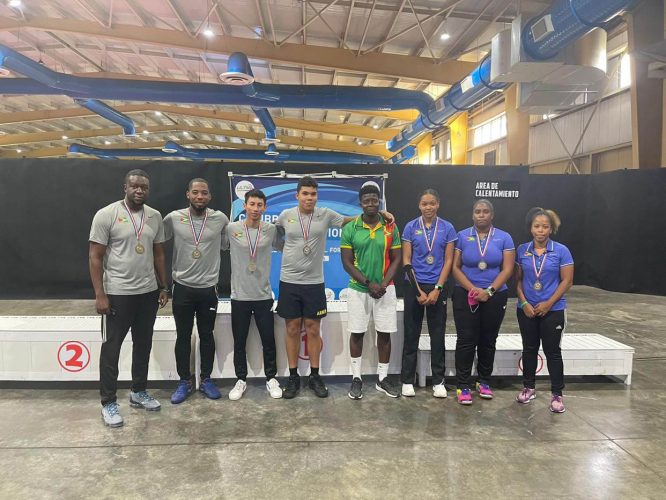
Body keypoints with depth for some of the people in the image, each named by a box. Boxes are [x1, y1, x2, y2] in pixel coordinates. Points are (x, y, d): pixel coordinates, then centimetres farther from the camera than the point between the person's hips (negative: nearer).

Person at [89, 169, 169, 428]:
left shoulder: (155, 216, 5)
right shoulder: (106, 215, -11)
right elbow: (95, 256, -10)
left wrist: (164, 287, 9)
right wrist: (100, 294, -14)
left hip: (148, 292, 5)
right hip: (117, 293, -5)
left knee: (143, 344, 16)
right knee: (111, 347, 6)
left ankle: (138, 392, 32)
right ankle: (108, 402, 19)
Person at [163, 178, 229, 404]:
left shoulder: (220, 219, -4)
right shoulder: (173, 218, -6)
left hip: (209, 288, 0)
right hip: (182, 287, 0)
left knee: (207, 335, 12)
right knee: (183, 336, 10)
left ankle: (206, 380, 27)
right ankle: (184, 381, 25)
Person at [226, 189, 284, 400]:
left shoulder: (271, 230, 0)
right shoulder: (231, 229, -4)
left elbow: (285, 247, 12)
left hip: (264, 296, 1)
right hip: (239, 296, 0)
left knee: (268, 341, 9)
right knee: (239, 342, 10)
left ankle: (271, 379, 26)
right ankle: (241, 380, 27)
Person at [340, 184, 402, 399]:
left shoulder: (391, 227, 1)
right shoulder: (350, 228, -4)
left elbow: (396, 259, 2)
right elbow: (347, 262, -5)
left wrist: (383, 284, -11)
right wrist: (368, 283, -13)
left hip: (385, 288, 2)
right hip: (358, 289, -1)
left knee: (385, 333, 7)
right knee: (356, 333, 5)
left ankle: (382, 378, 21)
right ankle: (356, 378, 19)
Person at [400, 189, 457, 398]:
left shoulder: (447, 228, 1)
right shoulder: (410, 227, 0)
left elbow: (448, 261, 0)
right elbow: (406, 261, -2)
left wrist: (437, 289, -9)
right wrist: (418, 291, -9)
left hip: (438, 287, 0)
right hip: (414, 286, 0)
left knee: (437, 334, 7)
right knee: (411, 334, 6)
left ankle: (438, 381, 19)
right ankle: (407, 380, 16)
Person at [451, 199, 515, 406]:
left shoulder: (504, 238, 1)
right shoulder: (462, 236, 0)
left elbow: (507, 270, -4)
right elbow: (455, 267, -2)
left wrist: (489, 291, -14)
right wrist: (472, 289, -14)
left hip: (495, 296, 1)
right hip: (466, 296, -1)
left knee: (488, 340, 12)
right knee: (466, 340, -3)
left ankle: (484, 381, 27)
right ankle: (463, 386, 5)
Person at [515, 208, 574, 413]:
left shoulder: (561, 251, -7)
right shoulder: (522, 250, 0)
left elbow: (567, 281, -7)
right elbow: (518, 279, 4)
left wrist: (548, 304, -13)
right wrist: (524, 303, -8)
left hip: (553, 310, -2)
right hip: (527, 310, 3)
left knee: (552, 351, 4)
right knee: (529, 349, 13)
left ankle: (556, 394, 15)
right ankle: (529, 388, 27)